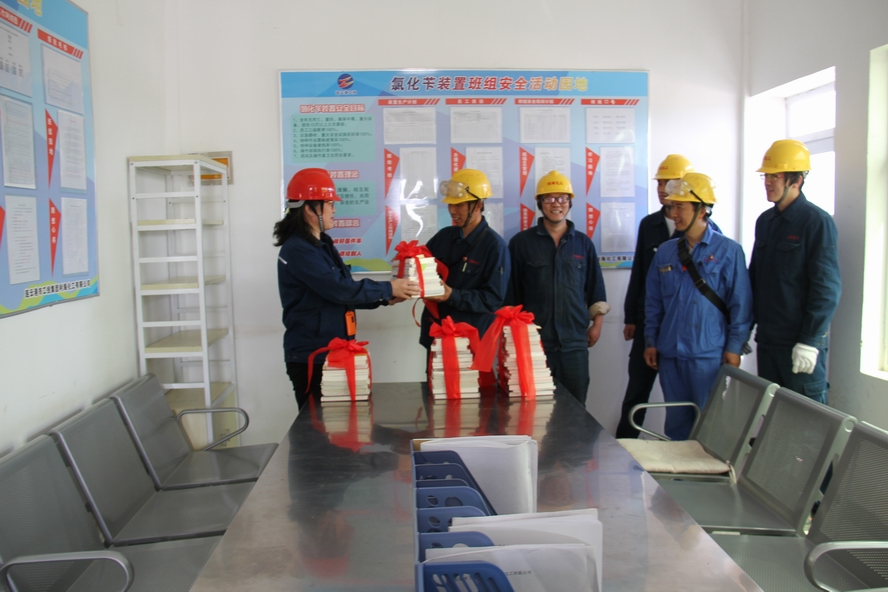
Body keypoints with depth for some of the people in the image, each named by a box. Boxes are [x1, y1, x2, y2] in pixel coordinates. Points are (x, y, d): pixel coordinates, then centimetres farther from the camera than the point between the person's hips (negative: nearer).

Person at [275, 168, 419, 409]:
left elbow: (339, 292, 14)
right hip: (310, 356, -9)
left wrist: (385, 298, 4)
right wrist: (388, 288, -16)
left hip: (330, 351, 9)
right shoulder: (298, 250, -18)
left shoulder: (321, 244, 13)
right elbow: (340, 290, -24)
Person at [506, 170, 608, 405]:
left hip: (575, 341, 2)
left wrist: (597, 323, 8)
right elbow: (511, 291, 4)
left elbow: (595, 288, 15)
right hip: (534, 341, -2)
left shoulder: (583, 243, 10)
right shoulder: (521, 242, 2)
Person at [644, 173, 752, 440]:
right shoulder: (665, 252, 9)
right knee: (676, 421, 12)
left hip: (709, 355, -4)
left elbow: (741, 303, -4)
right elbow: (653, 301, 13)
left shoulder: (727, 251, -4)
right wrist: (650, 341, 9)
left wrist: (734, 347, -7)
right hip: (670, 354, 4)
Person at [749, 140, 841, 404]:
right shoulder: (765, 221, 10)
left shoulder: (817, 222, -10)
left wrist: (809, 341, -18)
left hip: (800, 342, -7)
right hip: (767, 339, 7)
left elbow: (827, 288, -14)